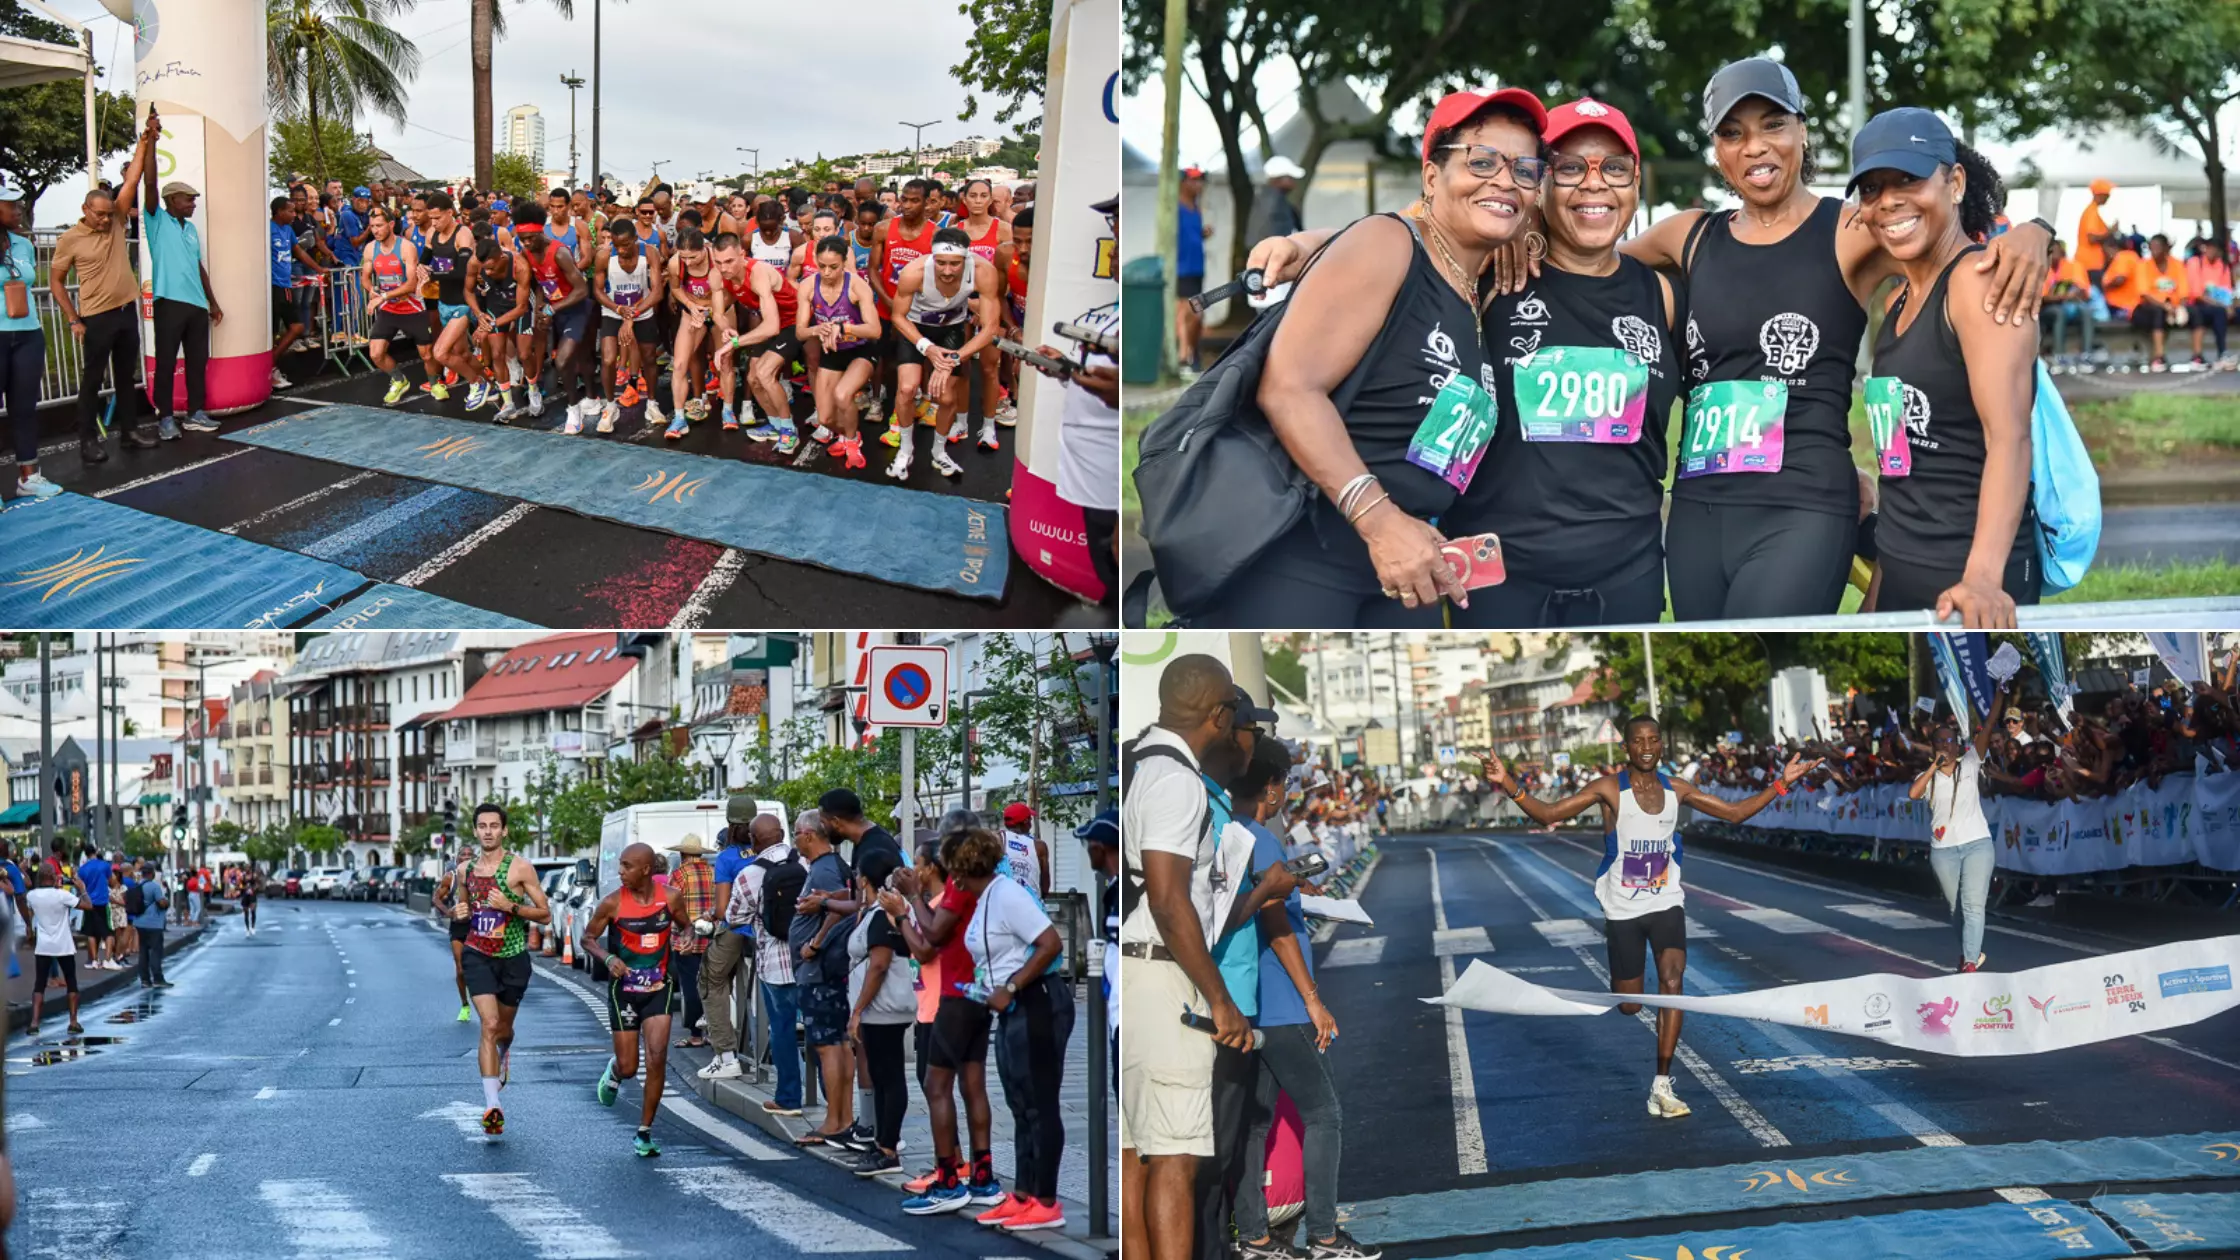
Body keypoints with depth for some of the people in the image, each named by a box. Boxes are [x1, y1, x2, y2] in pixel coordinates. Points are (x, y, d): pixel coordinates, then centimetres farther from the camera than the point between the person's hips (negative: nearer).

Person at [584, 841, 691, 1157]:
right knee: (628, 1067, 2)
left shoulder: (671, 897, -4)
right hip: (623, 989, -1)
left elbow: (685, 925, 14)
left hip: (659, 988, 1)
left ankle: (645, 1133, 0)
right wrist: (608, 959, -19)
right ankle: (613, 1070, 42)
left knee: (657, 1058, -12)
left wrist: (688, 935, -10)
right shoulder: (613, 903, -10)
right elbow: (587, 938, -1)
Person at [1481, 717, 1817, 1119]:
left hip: (1666, 904, 2)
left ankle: (1662, 1086, -18)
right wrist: (1508, 785, -30)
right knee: (1628, 1006, 4)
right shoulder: (1610, 789, -11)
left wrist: (1781, 783, 3)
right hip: (1622, 909, -2)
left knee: (1672, 981, -21)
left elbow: (1734, 812, 10)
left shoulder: (1676, 790, 0)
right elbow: (1548, 814, -15)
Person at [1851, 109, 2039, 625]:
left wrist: (1982, 579, -35)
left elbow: (2008, 437, -23)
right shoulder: (1900, 302, 13)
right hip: (1897, 568, 8)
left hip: (1965, 586, -8)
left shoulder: (1978, 279, -12)